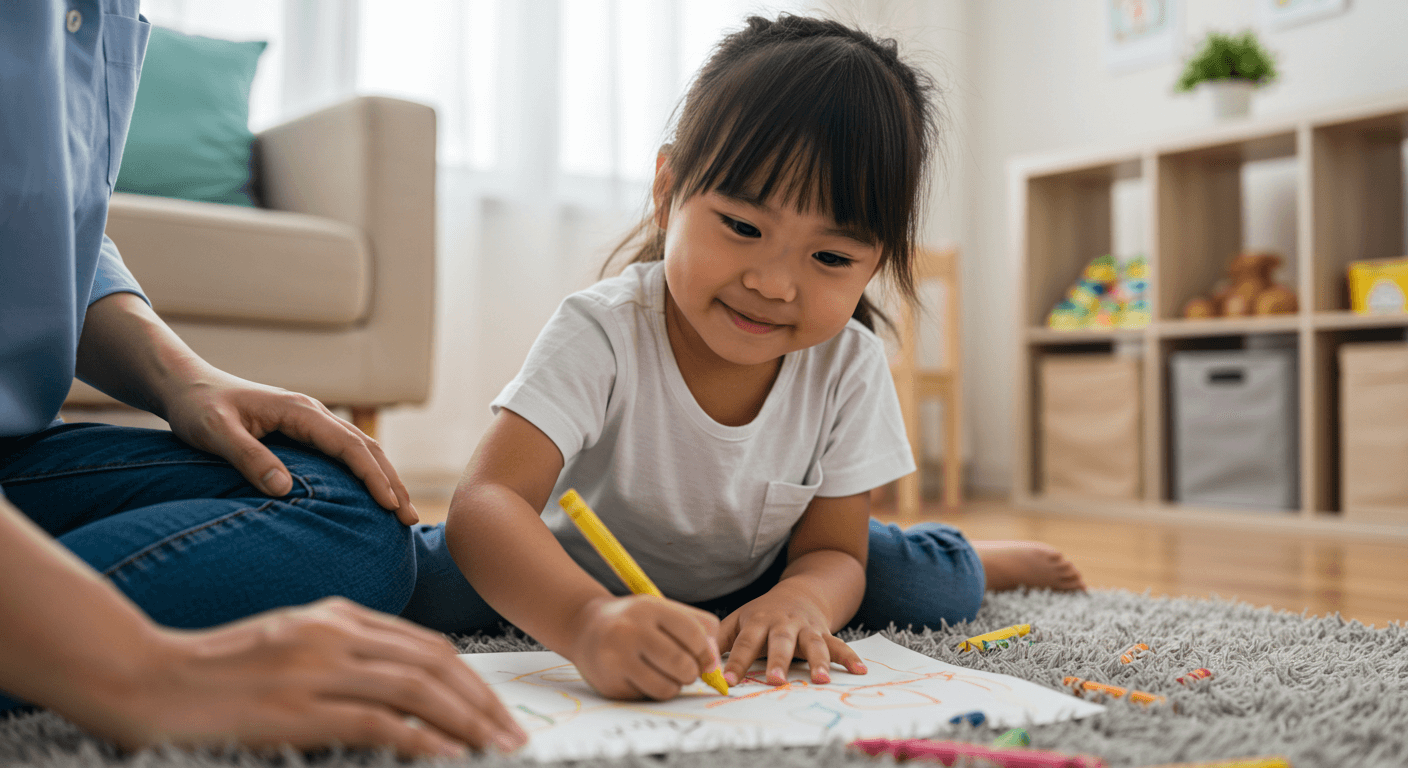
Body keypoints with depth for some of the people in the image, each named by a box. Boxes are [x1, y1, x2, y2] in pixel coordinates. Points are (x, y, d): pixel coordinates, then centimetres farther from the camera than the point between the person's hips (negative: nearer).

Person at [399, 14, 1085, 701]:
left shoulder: (849, 366, -21)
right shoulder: (602, 332, -33)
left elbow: (831, 552, -15)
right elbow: (486, 502, -43)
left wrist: (801, 599, -41)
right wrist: (588, 621, -64)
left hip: (752, 584, 3)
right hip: (583, 579, -2)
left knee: (940, 585, -13)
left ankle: (992, 561, 24)